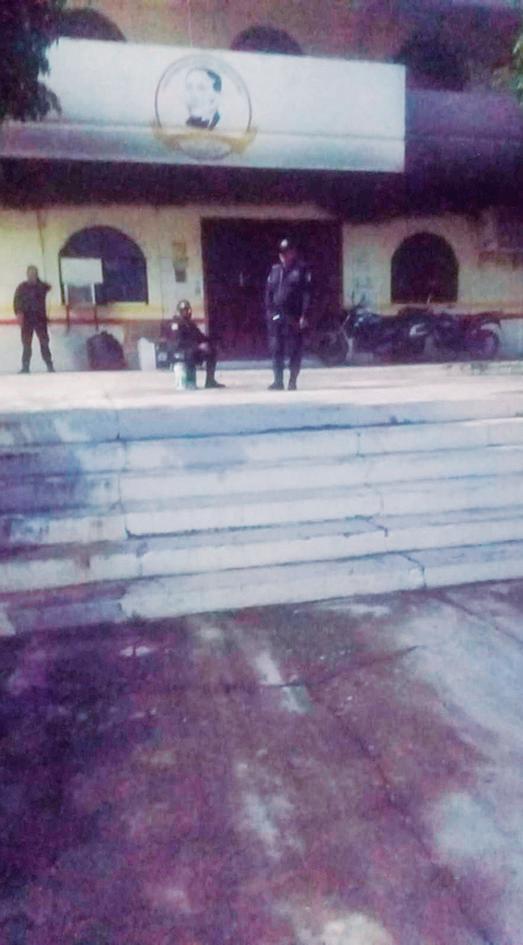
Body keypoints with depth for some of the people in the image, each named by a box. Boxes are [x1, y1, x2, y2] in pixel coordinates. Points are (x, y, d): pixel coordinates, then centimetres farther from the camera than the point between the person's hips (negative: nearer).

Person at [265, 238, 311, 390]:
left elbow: (307, 293, -5)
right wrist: (269, 311, 6)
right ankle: (278, 381, 8)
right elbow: (269, 292, 16)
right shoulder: (275, 270, 15)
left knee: (294, 350, -1)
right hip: (276, 316, 4)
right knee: (276, 349, 2)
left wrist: (303, 315, -12)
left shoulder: (301, 269, 1)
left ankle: (293, 381, 6)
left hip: (294, 317, -4)